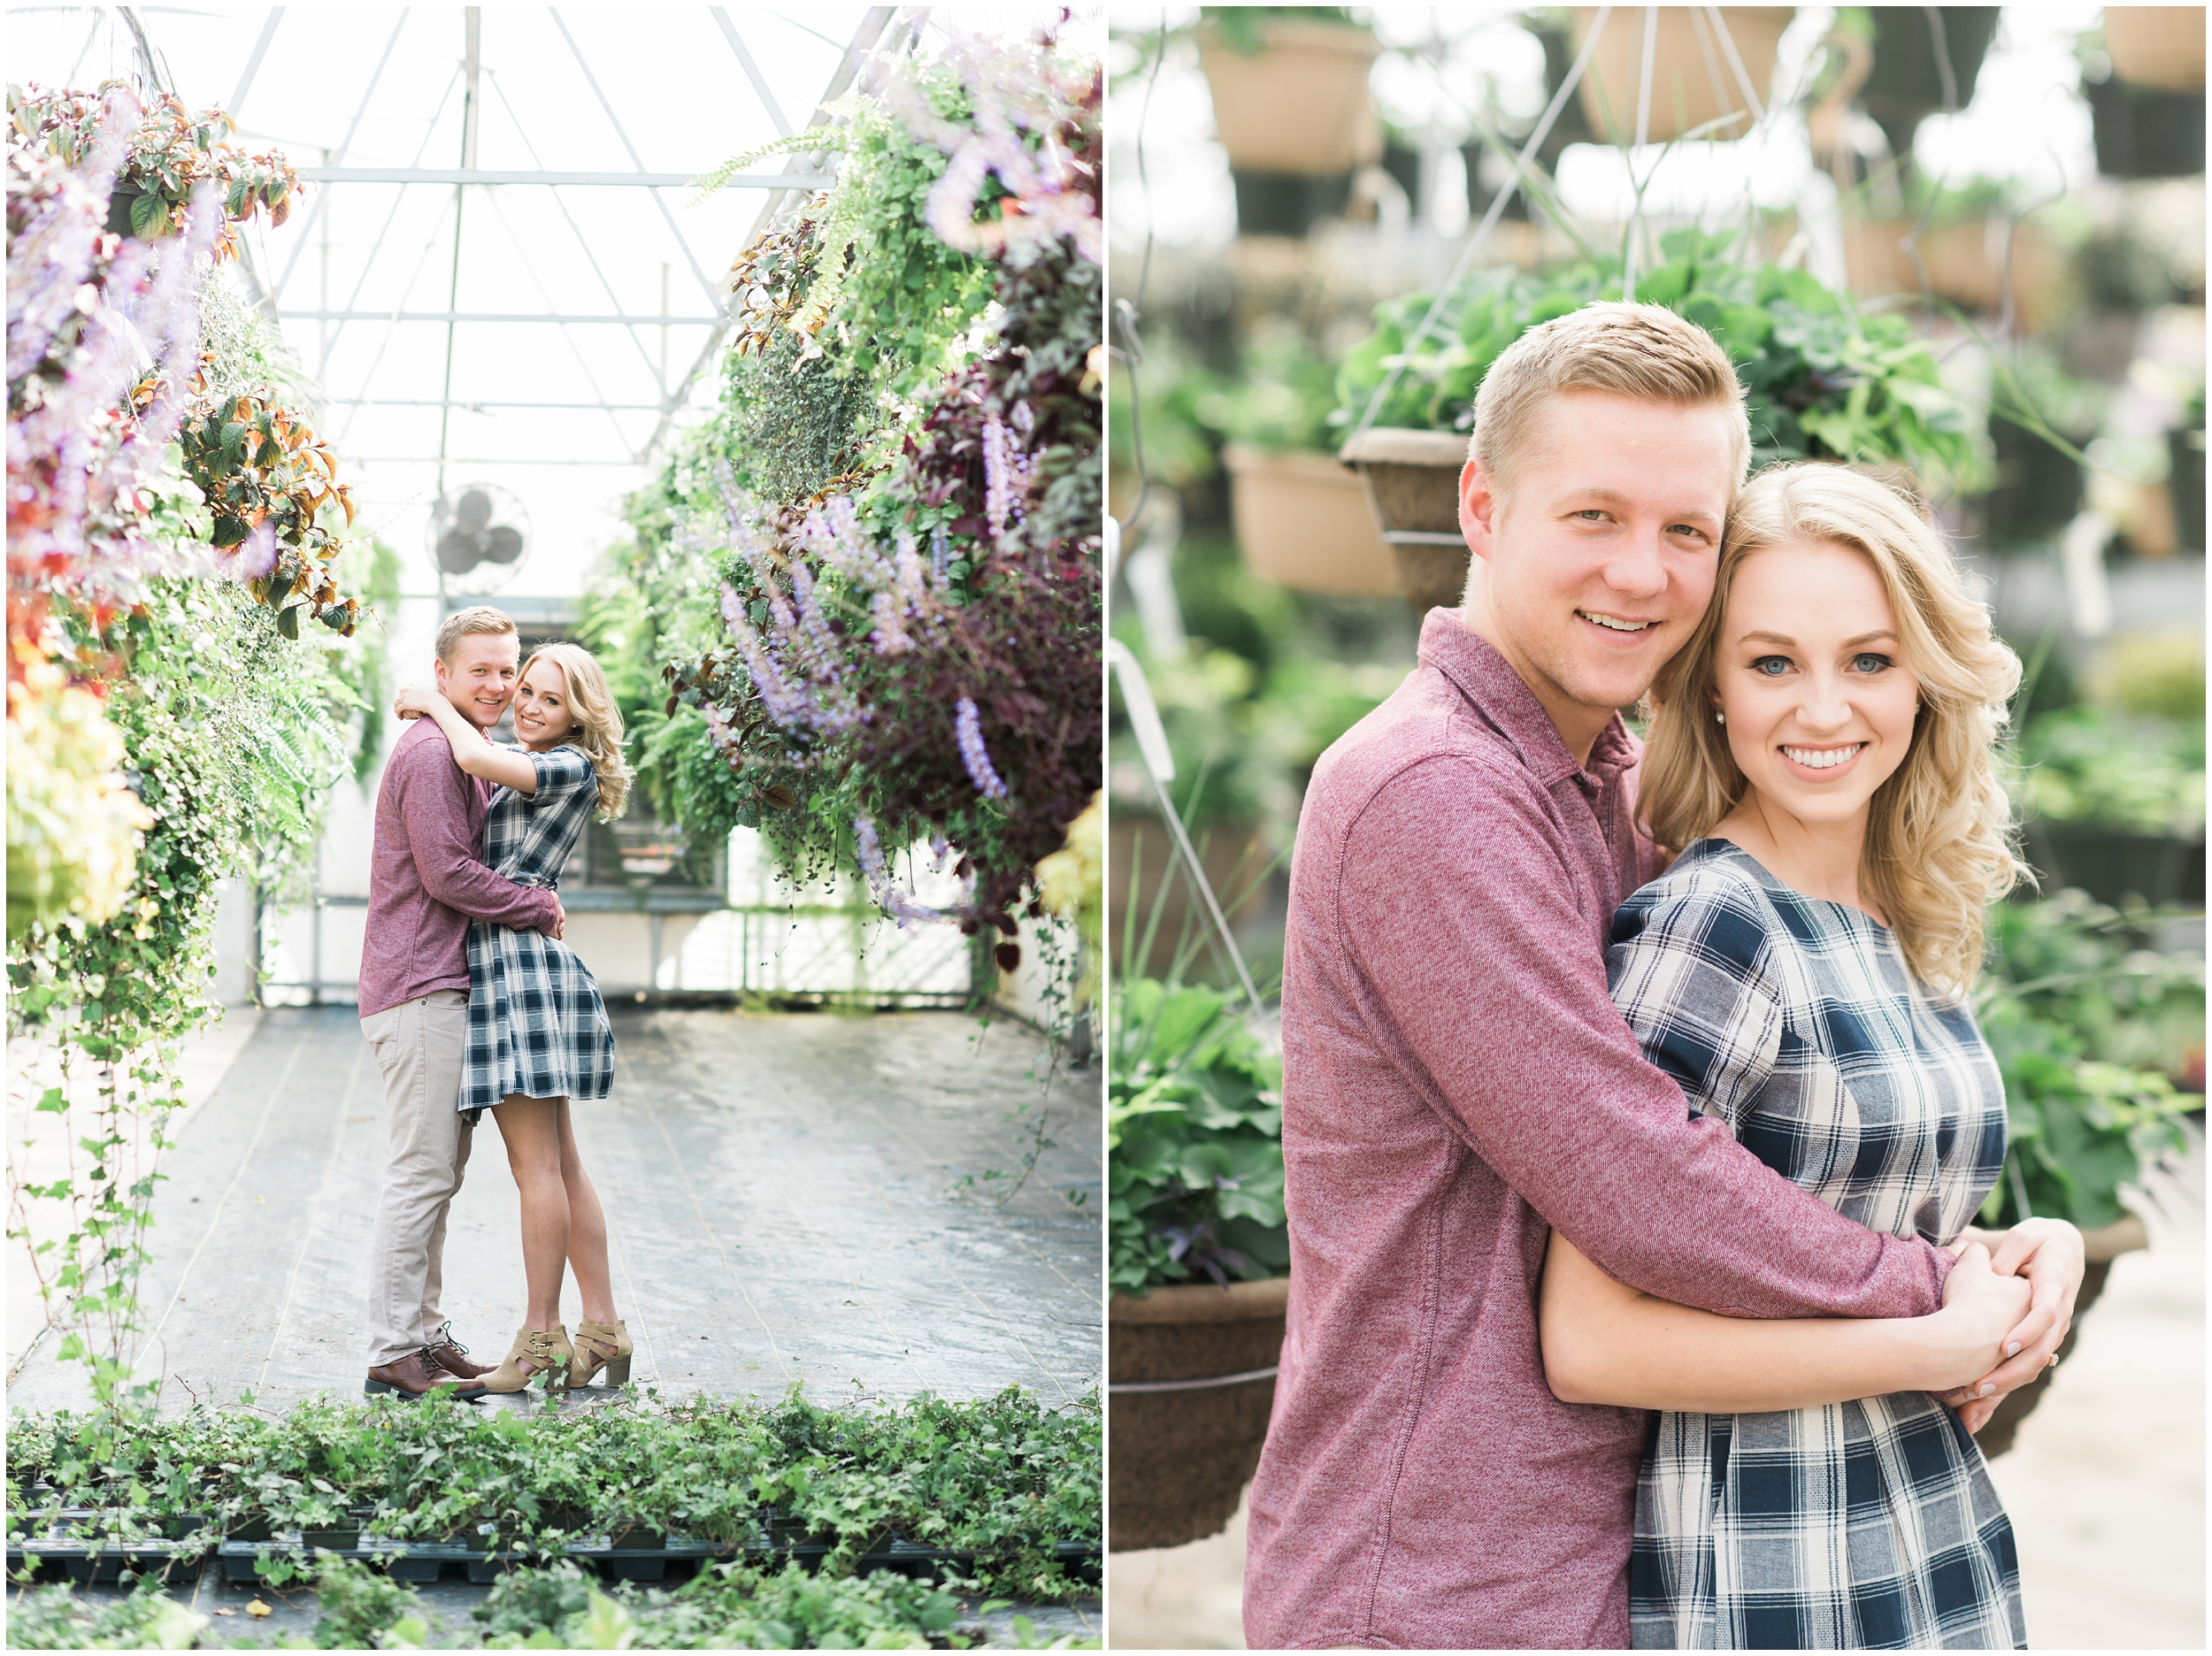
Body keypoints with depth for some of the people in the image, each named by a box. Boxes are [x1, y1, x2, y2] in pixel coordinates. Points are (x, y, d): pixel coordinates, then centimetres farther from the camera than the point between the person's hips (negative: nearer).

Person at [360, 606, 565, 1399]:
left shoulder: (459, 754, 22)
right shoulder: (431, 753, -12)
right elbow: (447, 873, -18)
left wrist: (531, 901, 9)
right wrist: (542, 910, -8)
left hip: (444, 987, 11)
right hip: (421, 988, -11)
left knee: (439, 1172, 13)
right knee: (421, 1172, -9)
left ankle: (424, 1332, 19)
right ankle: (393, 1353, -7)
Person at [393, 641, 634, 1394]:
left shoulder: (571, 769, -9)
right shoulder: (520, 765, 19)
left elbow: (476, 758, -21)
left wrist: (434, 704, -5)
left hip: (520, 960, -10)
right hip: (497, 962, 10)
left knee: (538, 1166, -7)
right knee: (559, 1166, 10)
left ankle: (541, 1340, -4)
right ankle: (602, 1331, 12)